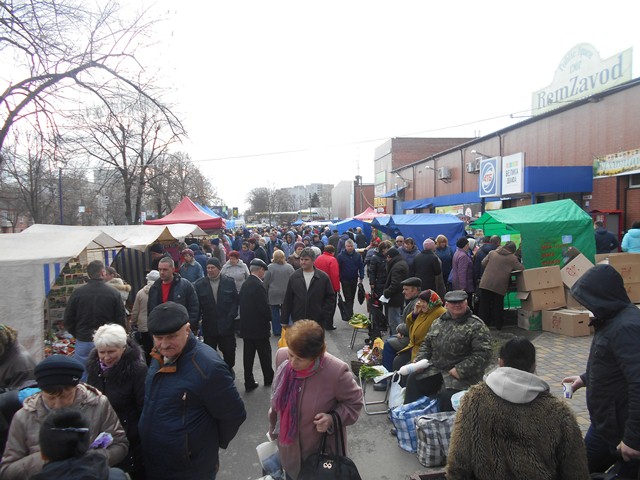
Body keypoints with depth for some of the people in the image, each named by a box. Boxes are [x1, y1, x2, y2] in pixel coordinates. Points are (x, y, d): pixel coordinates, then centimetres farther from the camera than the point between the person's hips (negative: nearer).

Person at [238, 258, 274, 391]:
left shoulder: (245, 284, 5)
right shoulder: (258, 286, -22)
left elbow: (243, 304, 10)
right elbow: (264, 307, -22)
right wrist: (269, 318, -4)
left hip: (246, 326, 7)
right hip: (259, 326, -7)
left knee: (248, 354, 11)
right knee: (265, 354, 11)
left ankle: (249, 383, 17)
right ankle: (268, 379, 26)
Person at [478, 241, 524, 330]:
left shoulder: (492, 253, 7)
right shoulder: (513, 258, -1)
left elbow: (483, 264, 11)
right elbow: (521, 268, 5)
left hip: (486, 284, 2)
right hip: (499, 286, -2)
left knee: (484, 306, 7)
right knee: (498, 307, 12)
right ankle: (498, 325, 19)